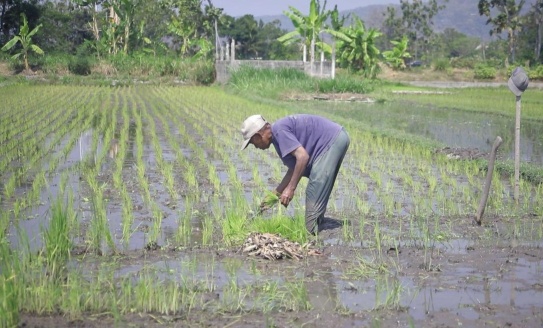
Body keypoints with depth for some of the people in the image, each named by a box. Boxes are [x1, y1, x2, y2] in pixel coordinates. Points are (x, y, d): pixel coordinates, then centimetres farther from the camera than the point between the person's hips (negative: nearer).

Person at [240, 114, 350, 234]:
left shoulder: (279, 130, -14)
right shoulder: (277, 135, 16)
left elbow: (302, 156, -23)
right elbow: (294, 168, 22)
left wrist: (290, 189, -19)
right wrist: (275, 194, 23)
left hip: (333, 140, -11)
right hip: (338, 138, 11)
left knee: (314, 196, -9)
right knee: (318, 193, 17)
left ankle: (311, 232, -6)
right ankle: (316, 225, 20)